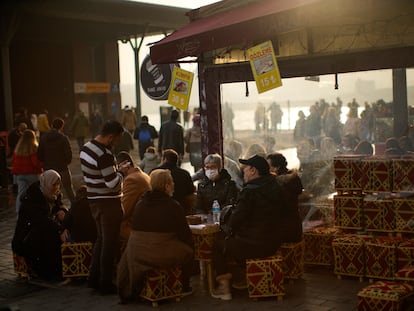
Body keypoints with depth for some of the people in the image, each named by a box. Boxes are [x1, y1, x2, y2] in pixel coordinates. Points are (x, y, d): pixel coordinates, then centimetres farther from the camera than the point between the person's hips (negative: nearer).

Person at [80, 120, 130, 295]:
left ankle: (94, 278, 26)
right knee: (110, 243, 2)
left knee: (101, 239, 21)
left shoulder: (86, 148, 6)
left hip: (94, 200, 9)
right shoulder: (104, 155, -24)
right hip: (109, 202, -9)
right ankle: (106, 284, 10)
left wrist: (115, 169, 11)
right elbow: (113, 184, -24)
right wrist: (122, 172, -6)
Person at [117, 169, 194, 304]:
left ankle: (127, 292, 32)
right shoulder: (174, 206, -6)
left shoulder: (140, 204, 10)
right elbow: (184, 233, -3)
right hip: (164, 256, -4)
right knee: (187, 252, 17)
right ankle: (184, 288, 25)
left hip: (137, 257, 5)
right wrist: (190, 245, 15)